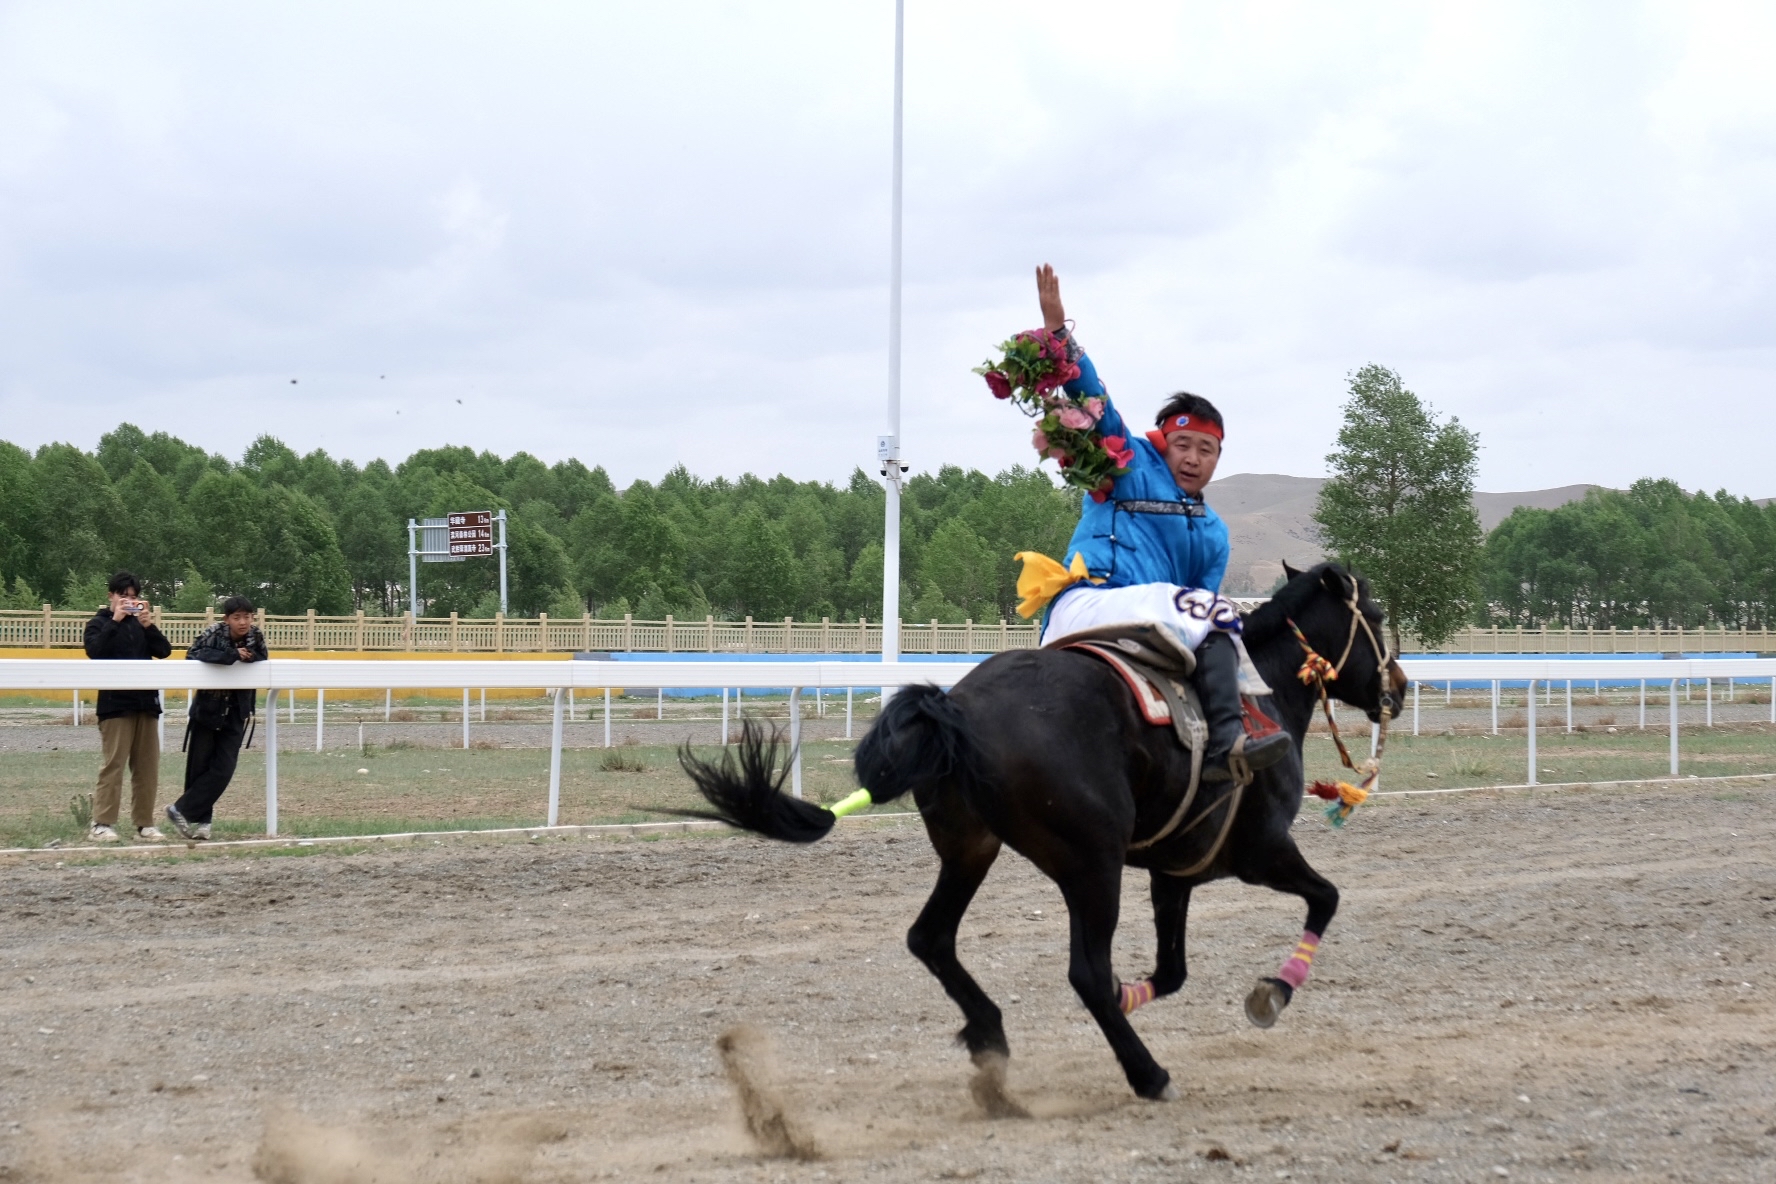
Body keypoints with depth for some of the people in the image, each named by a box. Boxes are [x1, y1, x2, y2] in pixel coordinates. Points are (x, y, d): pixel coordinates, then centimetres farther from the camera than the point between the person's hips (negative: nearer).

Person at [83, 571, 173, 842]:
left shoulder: (141, 624, 17)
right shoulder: (99, 624, 5)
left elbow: (164, 651, 4)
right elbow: (95, 651, -14)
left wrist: (148, 624, -8)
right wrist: (115, 620, -16)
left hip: (146, 702, 5)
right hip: (115, 704, -5)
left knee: (147, 767, 4)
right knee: (113, 765, -10)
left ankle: (144, 823, 9)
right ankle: (102, 824, -9)